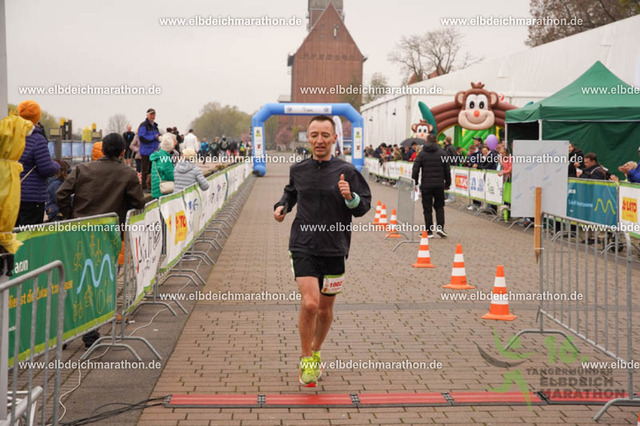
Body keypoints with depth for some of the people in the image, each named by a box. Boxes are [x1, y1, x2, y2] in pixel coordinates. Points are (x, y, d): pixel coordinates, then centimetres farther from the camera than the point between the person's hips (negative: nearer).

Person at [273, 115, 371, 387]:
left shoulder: (346, 171, -2)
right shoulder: (298, 170, 5)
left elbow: (364, 207, 1)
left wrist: (350, 197, -19)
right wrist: (282, 206, 7)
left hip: (334, 250, 1)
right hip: (303, 248, 0)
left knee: (325, 308, 13)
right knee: (309, 303, -17)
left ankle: (315, 352, 38)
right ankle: (306, 360, 2)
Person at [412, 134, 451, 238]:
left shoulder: (421, 154, 1)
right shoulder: (442, 153, 4)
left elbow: (415, 170, -3)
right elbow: (447, 170, 5)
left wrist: (414, 184, 4)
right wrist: (447, 183, 13)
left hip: (426, 185, -1)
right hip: (439, 185, 1)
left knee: (427, 208, 4)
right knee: (439, 206, 14)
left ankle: (429, 231, 4)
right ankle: (440, 227, -2)